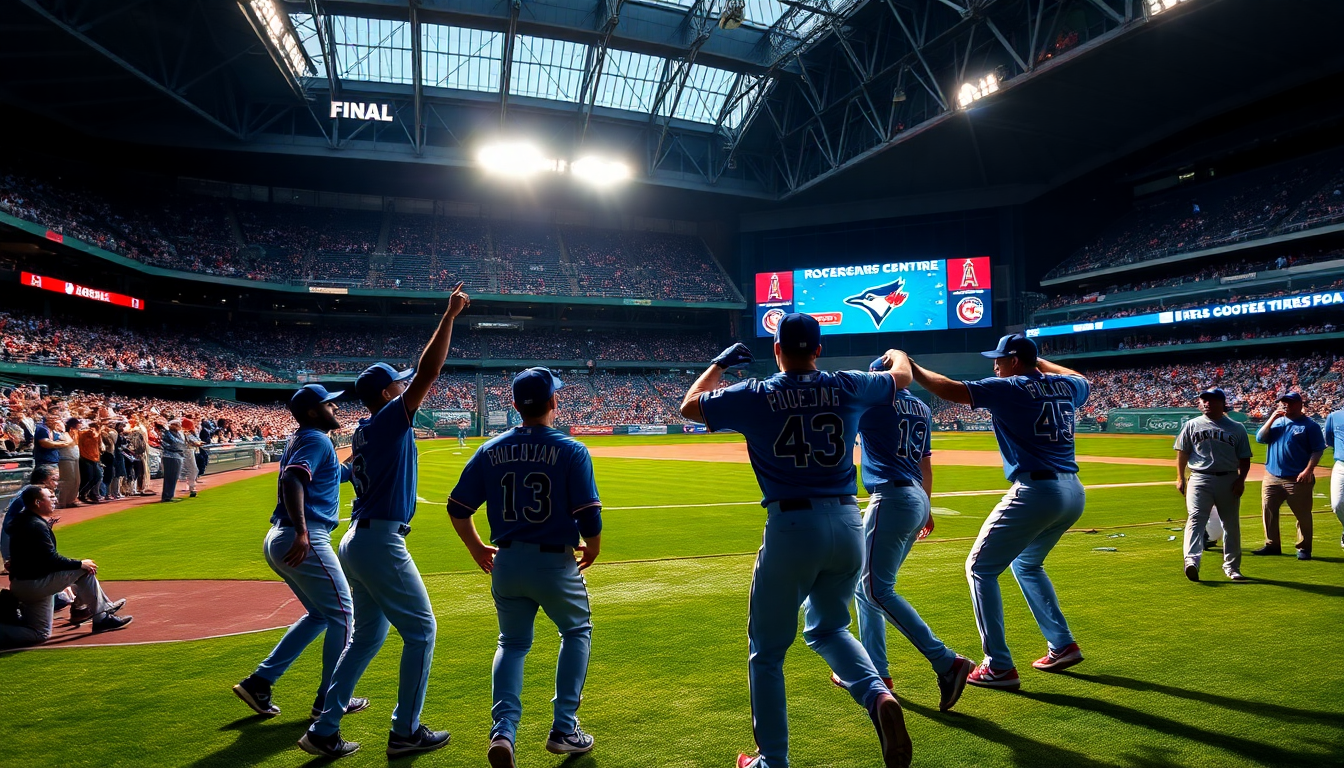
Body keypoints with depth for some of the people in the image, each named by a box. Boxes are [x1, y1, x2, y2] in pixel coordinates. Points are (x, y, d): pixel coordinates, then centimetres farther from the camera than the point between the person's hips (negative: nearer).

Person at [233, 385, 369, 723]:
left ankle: (260, 682, 19)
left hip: (277, 540, 10)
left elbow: (342, 473, 32)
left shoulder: (301, 441, 20)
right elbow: (292, 479, -27)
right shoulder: (317, 440, -9)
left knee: (320, 614, 21)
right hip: (305, 540, -10)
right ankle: (329, 701, 8)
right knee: (341, 613, 2)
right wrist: (301, 532, -34)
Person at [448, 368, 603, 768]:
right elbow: (589, 517, -15)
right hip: (556, 563, -3)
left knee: (512, 643, 22)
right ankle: (563, 730, 19)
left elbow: (457, 508, 4)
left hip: (506, 563, 4)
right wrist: (592, 548, 5)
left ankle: (503, 732, 4)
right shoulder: (571, 451, -11)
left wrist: (477, 549, 19)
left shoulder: (491, 450, 1)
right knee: (577, 632, 22)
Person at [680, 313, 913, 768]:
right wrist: (895, 353, 48)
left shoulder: (755, 396, -1)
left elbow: (689, 405, 15)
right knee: (827, 627, 26)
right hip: (849, 525, 4)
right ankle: (878, 696, 1)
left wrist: (720, 363, 29)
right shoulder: (847, 387, 5)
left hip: (791, 527, -3)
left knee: (767, 651, 13)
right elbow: (902, 375, 26)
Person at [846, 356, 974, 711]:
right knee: (866, 583, 16)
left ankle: (947, 662, -15)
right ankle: (874, 669, 21)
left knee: (877, 589, -10)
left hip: (892, 498, -9)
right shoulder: (921, 408, 17)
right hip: (917, 501, 9)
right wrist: (926, 507, 27)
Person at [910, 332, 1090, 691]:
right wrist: (1040, 362, 40)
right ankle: (1063, 646, 28)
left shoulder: (1009, 388, -7)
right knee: (1026, 563, 30)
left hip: (1035, 492, -8)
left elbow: (950, 390, -15)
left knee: (980, 569, 4)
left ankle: (999, 667, 1)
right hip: (1074, 493, 8)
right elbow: (1083, 380, 39)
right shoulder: (1066, 386, 13)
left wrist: (909, 367, -5)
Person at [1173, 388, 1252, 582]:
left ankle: (1231, 566, 20)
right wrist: (1180, 478, 3)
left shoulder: (1237, 428, 9)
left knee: (1231, 524, 9)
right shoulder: (1192, 425, 9)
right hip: (1200, 479, -1)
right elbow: (1182, 453, 10)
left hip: (1229, 480, 2)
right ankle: (1192, 561, -27)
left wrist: (1241, 479, -5)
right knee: (1195, 519, -16)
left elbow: (1244, 458, 8)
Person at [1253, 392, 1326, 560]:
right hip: (1271, 477, 5)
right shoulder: (1276, 422, 13)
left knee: (1303, 515, 1)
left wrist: (1308, 470, -16)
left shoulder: (1310, 425, -2)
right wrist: (1271, 418, -4)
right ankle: (1272, 545, 15)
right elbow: (1260, 439, 3)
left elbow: (1318, 450, -6)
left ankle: (1304, 548, 11)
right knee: (1268, 511, 6)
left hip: (1298, 480, -5)